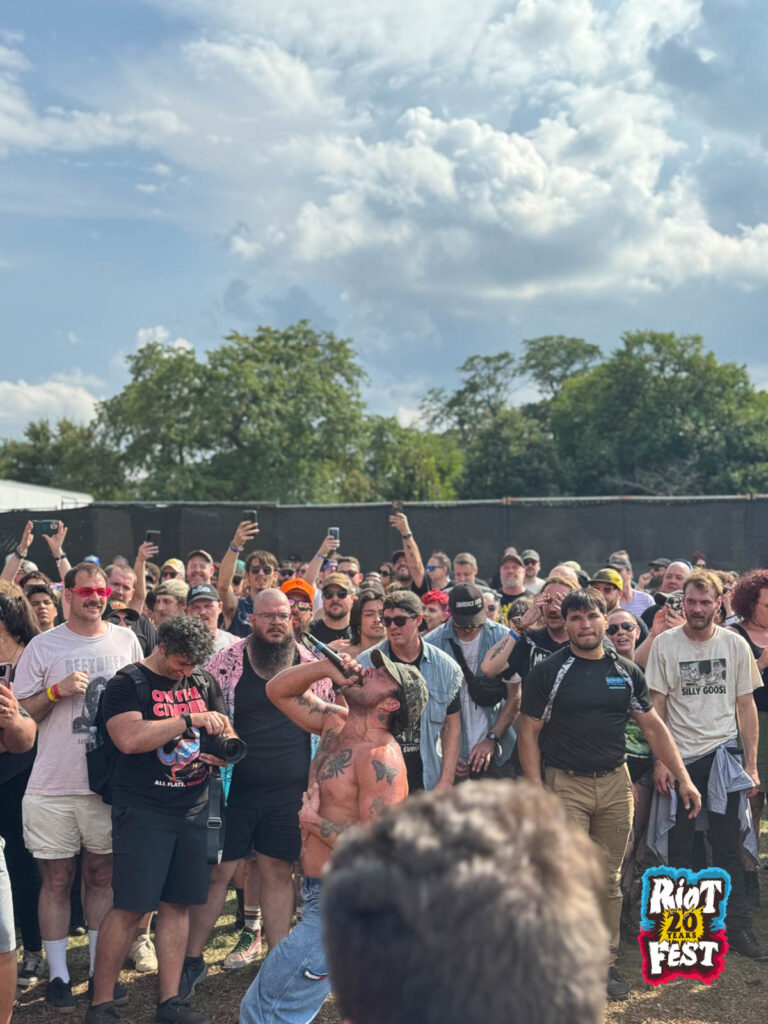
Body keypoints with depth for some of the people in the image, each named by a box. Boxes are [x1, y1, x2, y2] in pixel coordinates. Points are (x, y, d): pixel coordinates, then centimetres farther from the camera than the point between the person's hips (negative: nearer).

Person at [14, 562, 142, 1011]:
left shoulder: (126, 641, 5)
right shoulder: (43, 646, -1)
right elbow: (20, 712, 0)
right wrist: (58, 690, -16)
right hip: (55, 785, -2)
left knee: (103, 876, 13)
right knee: (57, 879, 6)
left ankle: (101, 967, 26)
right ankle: (58, 973, 20)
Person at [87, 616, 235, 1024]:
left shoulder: (204, 683, 11)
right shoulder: (126, 683, -6)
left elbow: (225, 731, 19)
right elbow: (129, 738, -21)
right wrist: (191, 720, -20)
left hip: (192, 807, 5)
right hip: (143, 810, -5)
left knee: (177, 902, 9)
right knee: (129, 907, -4)